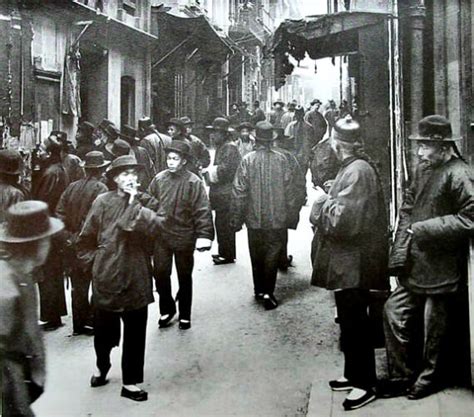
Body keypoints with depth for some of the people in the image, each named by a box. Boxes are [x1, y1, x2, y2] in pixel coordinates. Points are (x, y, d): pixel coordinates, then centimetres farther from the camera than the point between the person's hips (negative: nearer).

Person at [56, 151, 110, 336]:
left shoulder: (72, 187, 5)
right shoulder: (100, 189, -12)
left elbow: (59, 213, 2)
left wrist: (67, 234, 4)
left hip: (73, 244, 6)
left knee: (78, 285, 14)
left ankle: (79, 324, 20)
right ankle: (91, 321, 10)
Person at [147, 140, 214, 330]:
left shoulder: (193, 182, -11)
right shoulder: (159, 179, 1)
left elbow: (203, 211, -15)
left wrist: (204, 235, -22)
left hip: (184, 237, -3)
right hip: (161, 236, 3)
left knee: (184, 276, 11)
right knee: (160, 273, 4)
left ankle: (185, 314, 26)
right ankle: (167, 309, 26)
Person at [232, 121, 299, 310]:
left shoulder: (248, 160, -9)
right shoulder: (281, 159, -6)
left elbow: (239, 192, -7)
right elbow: (289, 189, -2)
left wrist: (237, 219, 1)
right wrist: (291, 216, 9)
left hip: (254, 218, 0)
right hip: (277, 218, 0)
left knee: (257, 257, 15)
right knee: (272, 256, 6)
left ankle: (259, 291, 25)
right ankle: (268, 292, -1)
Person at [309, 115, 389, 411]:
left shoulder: (357, 171, -22)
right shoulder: (354, 167, 10)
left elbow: (342, 220, -27)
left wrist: (323, 201, -12)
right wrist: (330, 196, 7)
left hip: (353, 263, -10)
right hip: (347, 261, 10)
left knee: (355, 323, 1)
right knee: (350, 321, 20)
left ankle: (366, 384, 14)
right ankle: (354, 374, 33)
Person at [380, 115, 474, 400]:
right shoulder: (423, 169, 9)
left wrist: (424, 229, -20)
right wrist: (400, 249, 3)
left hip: (441, 270, -8)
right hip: (415, 265, 8)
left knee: (434, 328, 8)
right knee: (394, 313, 11)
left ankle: (428, 379, 30)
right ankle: (402, 376, 27)